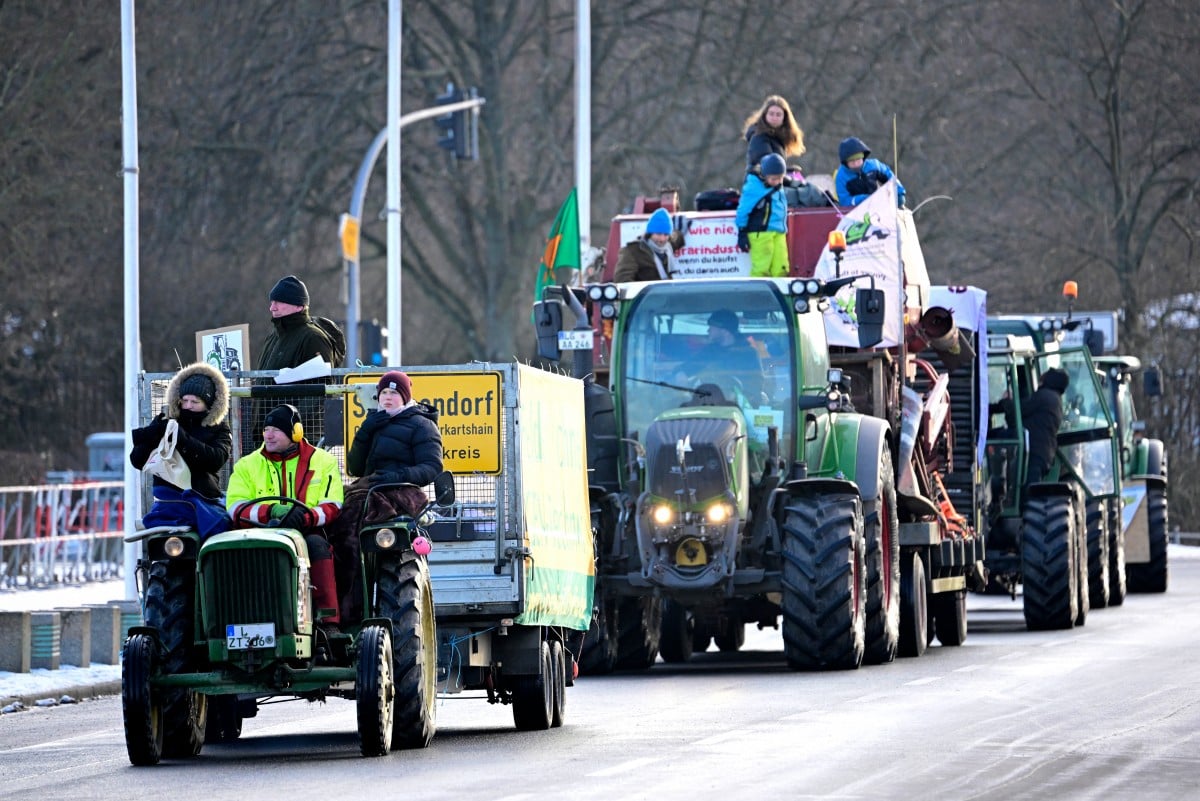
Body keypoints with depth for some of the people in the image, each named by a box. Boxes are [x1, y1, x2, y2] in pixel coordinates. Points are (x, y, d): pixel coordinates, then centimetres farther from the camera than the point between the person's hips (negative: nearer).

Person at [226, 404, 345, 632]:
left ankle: (329, 622, -38)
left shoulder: (322, 462, 11)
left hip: (307, 534, 0)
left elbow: (331, 507, 0)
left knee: (317, 545, -35)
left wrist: (306, 517, -22)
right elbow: (237, 508, 0)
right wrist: (271, 511, -20)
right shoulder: (247, 465, 14)